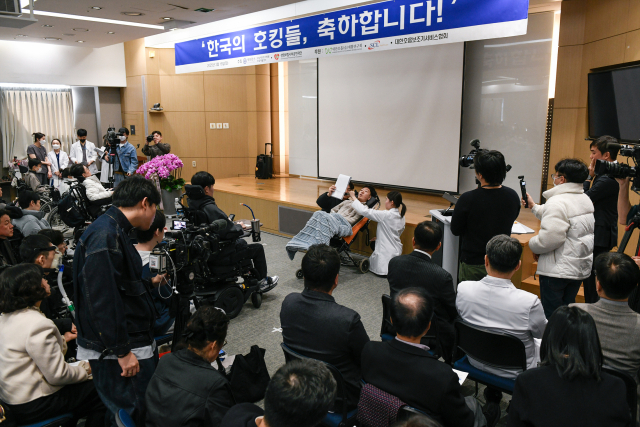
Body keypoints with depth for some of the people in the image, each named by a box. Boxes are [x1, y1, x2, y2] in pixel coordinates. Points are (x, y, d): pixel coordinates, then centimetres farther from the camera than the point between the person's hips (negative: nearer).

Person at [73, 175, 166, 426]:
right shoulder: (105, 237, -20)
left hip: (134, 344, 10)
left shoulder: (114, 231, 13)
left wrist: (150, 283, 34)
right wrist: (121, 351, -22)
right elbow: (102, 299, -25)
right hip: (116, 355, -10)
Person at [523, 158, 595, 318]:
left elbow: (550, 237, -28)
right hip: (581, 267, 9)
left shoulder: (557, 202, -20)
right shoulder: (586, 199, 11)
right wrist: (534, 207, 30)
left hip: (558, 270, -9)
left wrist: (533, 245, -9)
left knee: (552, 316, 2)